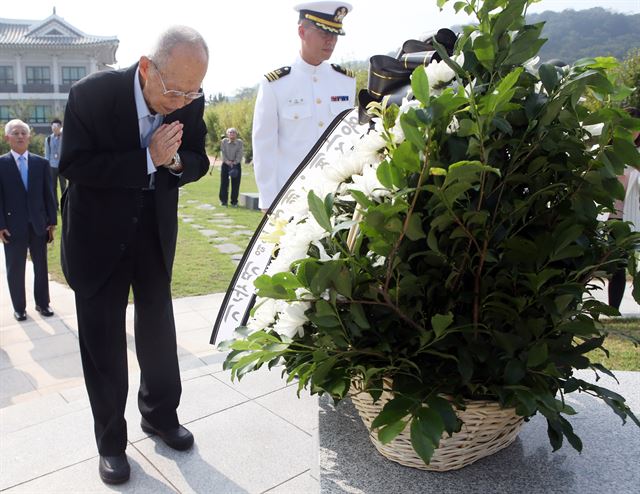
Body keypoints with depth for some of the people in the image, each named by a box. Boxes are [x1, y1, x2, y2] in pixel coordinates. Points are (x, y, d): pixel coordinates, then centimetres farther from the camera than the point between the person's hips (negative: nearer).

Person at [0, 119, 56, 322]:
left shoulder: (41, 163, 3)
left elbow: (48, 194, 4)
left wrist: (52, 221, 1)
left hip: (38, 224, 2)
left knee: (41, 267, 11)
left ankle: (42, 303, 26)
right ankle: (19, 307, 22)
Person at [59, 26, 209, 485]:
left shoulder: (190, 101, -11)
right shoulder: (92, 94, -21)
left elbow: (198, 162, 0)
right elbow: (73, 166, -20)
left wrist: (175, 161, -24)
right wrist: (148, 159, -29)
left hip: (155, 229, 3)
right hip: (99, 233, -3)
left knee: (158, 326, 15)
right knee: (102, 339, 6)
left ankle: (161, 415, 36)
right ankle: (111, 442, 24)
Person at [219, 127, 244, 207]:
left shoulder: (240, 142, 0)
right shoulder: (224, 141, 2)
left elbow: (240, 154, -6)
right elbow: (223, 152, -3)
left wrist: (235, 162, -17)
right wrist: (227, 161, -17)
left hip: (236, 165, 0)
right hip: (226, 164, 0)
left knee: (235, 184, -1)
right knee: (224, 182, 0)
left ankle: (234, 202, 8)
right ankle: (223, 200, 12)